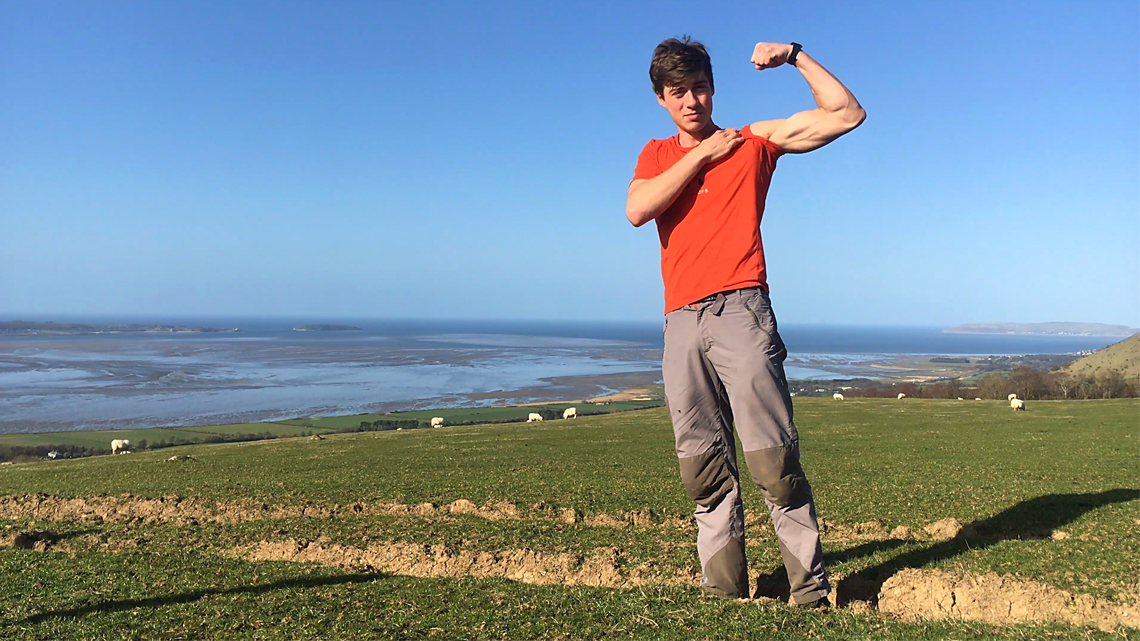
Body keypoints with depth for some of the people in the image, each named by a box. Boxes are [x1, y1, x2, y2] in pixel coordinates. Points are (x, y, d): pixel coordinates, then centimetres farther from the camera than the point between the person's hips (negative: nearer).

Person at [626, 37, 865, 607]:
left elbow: (846, 115, 11)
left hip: (741, 311, -3)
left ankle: (811, 594, -2)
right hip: (682, 323, 3)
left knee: (773, 460, -10)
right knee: (704, 469, 3)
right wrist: (702, 154, 2)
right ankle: (723, 591, 10)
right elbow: (636, 210, 0)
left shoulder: (754, 141, 14)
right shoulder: (657, 155, 21)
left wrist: (795, 57, 7)